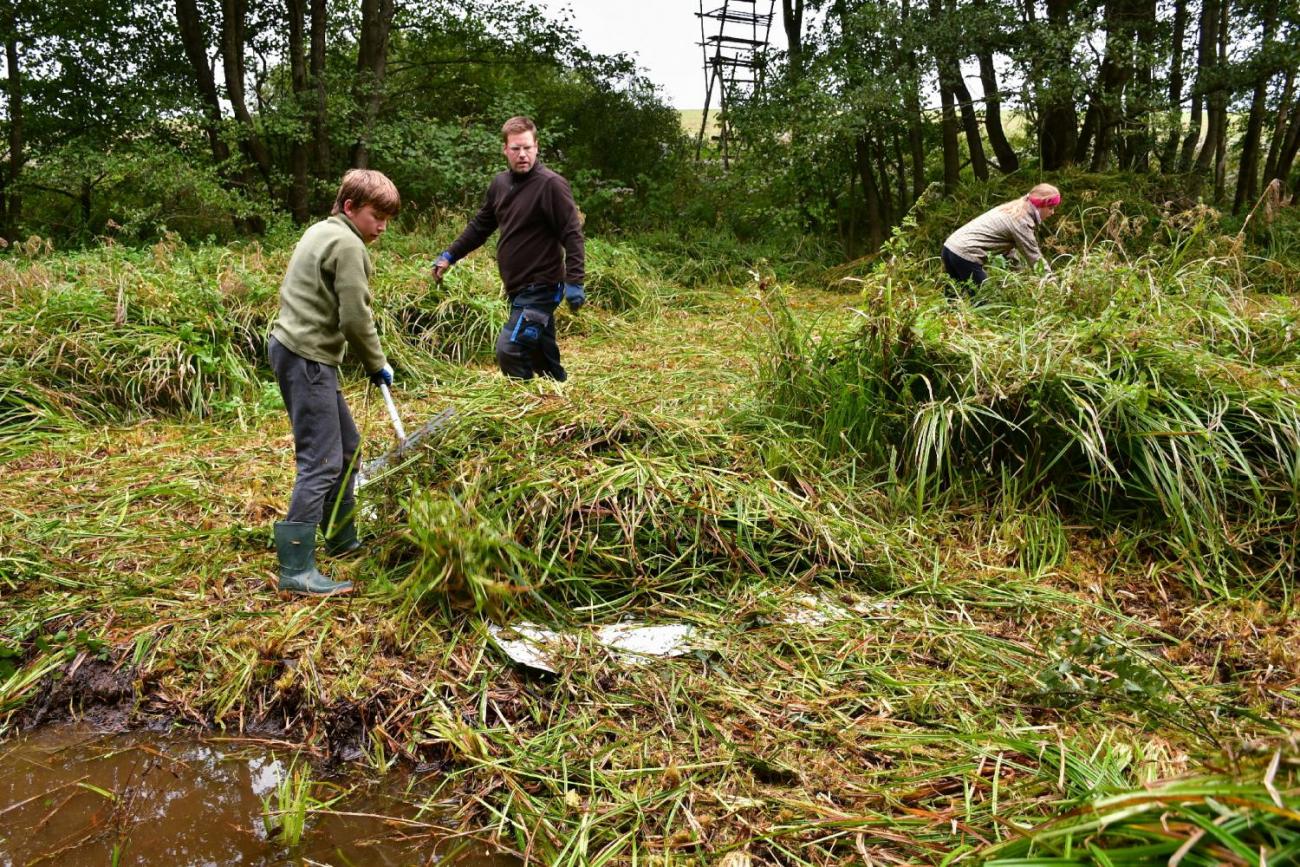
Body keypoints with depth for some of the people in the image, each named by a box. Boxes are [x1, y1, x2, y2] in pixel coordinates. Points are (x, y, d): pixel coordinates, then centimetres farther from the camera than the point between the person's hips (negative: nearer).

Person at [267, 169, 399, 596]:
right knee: (321, 461, -11)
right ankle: (296, 570, -9)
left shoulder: (320, 232, 17)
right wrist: (378, 365, -1)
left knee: (346, 446, 19)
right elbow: (356, 319, -17)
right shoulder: (348, 245, -13)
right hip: (307, 358, -11)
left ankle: (342, 540, 31)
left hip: (294, 349, 11)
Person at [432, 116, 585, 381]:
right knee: (542, 355, 14)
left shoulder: (551, 184, -13)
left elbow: (572, 235, -15)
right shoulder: (500, 184, 9)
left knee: (509, 349, -18)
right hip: (518, 289, 8)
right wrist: (450, 255, 16)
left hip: (541, 287, -7)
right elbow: (480, 226, 20)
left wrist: (574, 281, -22)